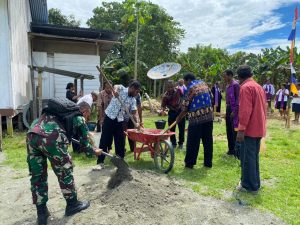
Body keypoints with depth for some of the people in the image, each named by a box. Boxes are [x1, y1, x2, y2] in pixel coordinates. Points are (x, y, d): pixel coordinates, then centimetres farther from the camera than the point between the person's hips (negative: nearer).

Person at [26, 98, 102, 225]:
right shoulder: (79, 118, 16)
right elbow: (85, 146, 22)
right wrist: (95, 151, 41)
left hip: (31, 135, 7)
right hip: (50, 137, -7)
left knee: (37, 176, 18)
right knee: (64, 171, 14)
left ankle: (42, 213, 30)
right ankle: (72, 205, 31)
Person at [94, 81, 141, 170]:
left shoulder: (133, 100, 6)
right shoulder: (121, 89, -5)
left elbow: (133, 113, 0)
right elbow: (116, 86, -27)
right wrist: (115, 90, -50)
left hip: (119, 121, 4)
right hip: (109, 118, -4)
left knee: (120, 141, 8)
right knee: (104, 140, -2)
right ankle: (100, 162, 5)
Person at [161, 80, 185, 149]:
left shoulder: (178, 90, -14)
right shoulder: (165, 96, -18)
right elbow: (163, 106, -16)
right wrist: (162, 110, -37)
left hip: (180, 111, 1)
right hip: (172, 112, -1)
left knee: (181, 128, 5)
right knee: (171, 128, 4)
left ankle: (181, 143, 20)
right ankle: (173, 143, 20)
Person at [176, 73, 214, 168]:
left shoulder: (191, 88, -9)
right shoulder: (203, 84, 11)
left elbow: (185, 107, -7)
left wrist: (179, 117, 5)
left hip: (196, 117, -6)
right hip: (209, 115, 6)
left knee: (193, 142, 3)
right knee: (208, 140, 11)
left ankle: (190, 162, 11)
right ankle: (208, 162, 18)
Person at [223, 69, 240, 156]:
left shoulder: (235, 85, -12)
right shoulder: (227, 85, 14)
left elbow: (238, 99, -16)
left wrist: (234, 111, -19)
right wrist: (227, 110, 16)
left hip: (234, 110, -9)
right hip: (228, 109, 9)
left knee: (234, 130, -2)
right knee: (229, 130, 13)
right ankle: (231, 148, 23)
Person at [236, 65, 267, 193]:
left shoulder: (246, 87, -13)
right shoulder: (259, 87, 16)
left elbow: (245, 110, -22)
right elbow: (262, 108, 19)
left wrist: (241, 129, -22)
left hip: (249, 129, -9)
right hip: (259, 129, 9)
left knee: (247, 158, 0)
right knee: (254, 157, 16)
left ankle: (249, 186, 8)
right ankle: (255, 183, 25)